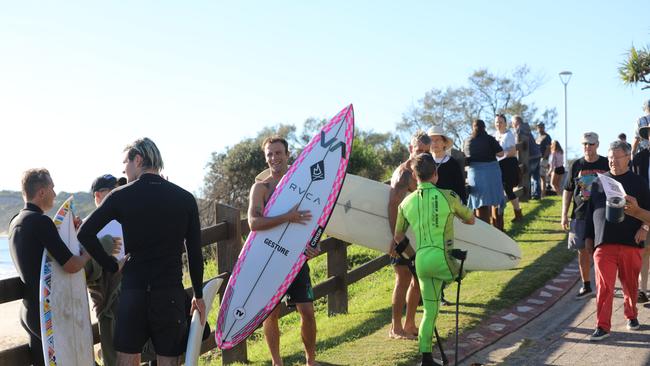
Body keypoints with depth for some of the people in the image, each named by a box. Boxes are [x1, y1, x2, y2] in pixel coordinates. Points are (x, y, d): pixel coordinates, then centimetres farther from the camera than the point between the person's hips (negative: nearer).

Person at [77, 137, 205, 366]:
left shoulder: (121, 196, -2)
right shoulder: (185, 198, 1)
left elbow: (85, 234, -8)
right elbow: (195, 253, 2)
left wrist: (111, 266, 4)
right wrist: (198, 296, 11)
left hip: (133, 293, 0)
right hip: (170, 294, 0)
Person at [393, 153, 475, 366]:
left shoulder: (407, 202, 11)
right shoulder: (448, 196, -1)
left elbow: (398, 238, 21)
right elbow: (471, 220, 16)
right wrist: (456, 216, 37)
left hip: (421, 260, 5)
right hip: (441, 258, -5)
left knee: (430, 310, 13)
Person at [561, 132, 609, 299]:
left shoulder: (607, 164, 1)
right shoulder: (576, 165, 6)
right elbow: (567, 191, 10)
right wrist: (564, 215, 5)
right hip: (580, 215, 2)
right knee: (583, 251, 6)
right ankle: (586, 286, 18)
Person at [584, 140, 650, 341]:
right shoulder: (599, 182, 10)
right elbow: (591, 211, 15)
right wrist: (588, 236, 13)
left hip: (631, 243, 0)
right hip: (604, 244, 0)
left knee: (630, 284, 13)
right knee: (604, 286, -5)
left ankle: (631, 316, 35)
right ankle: (602, 326, -1)